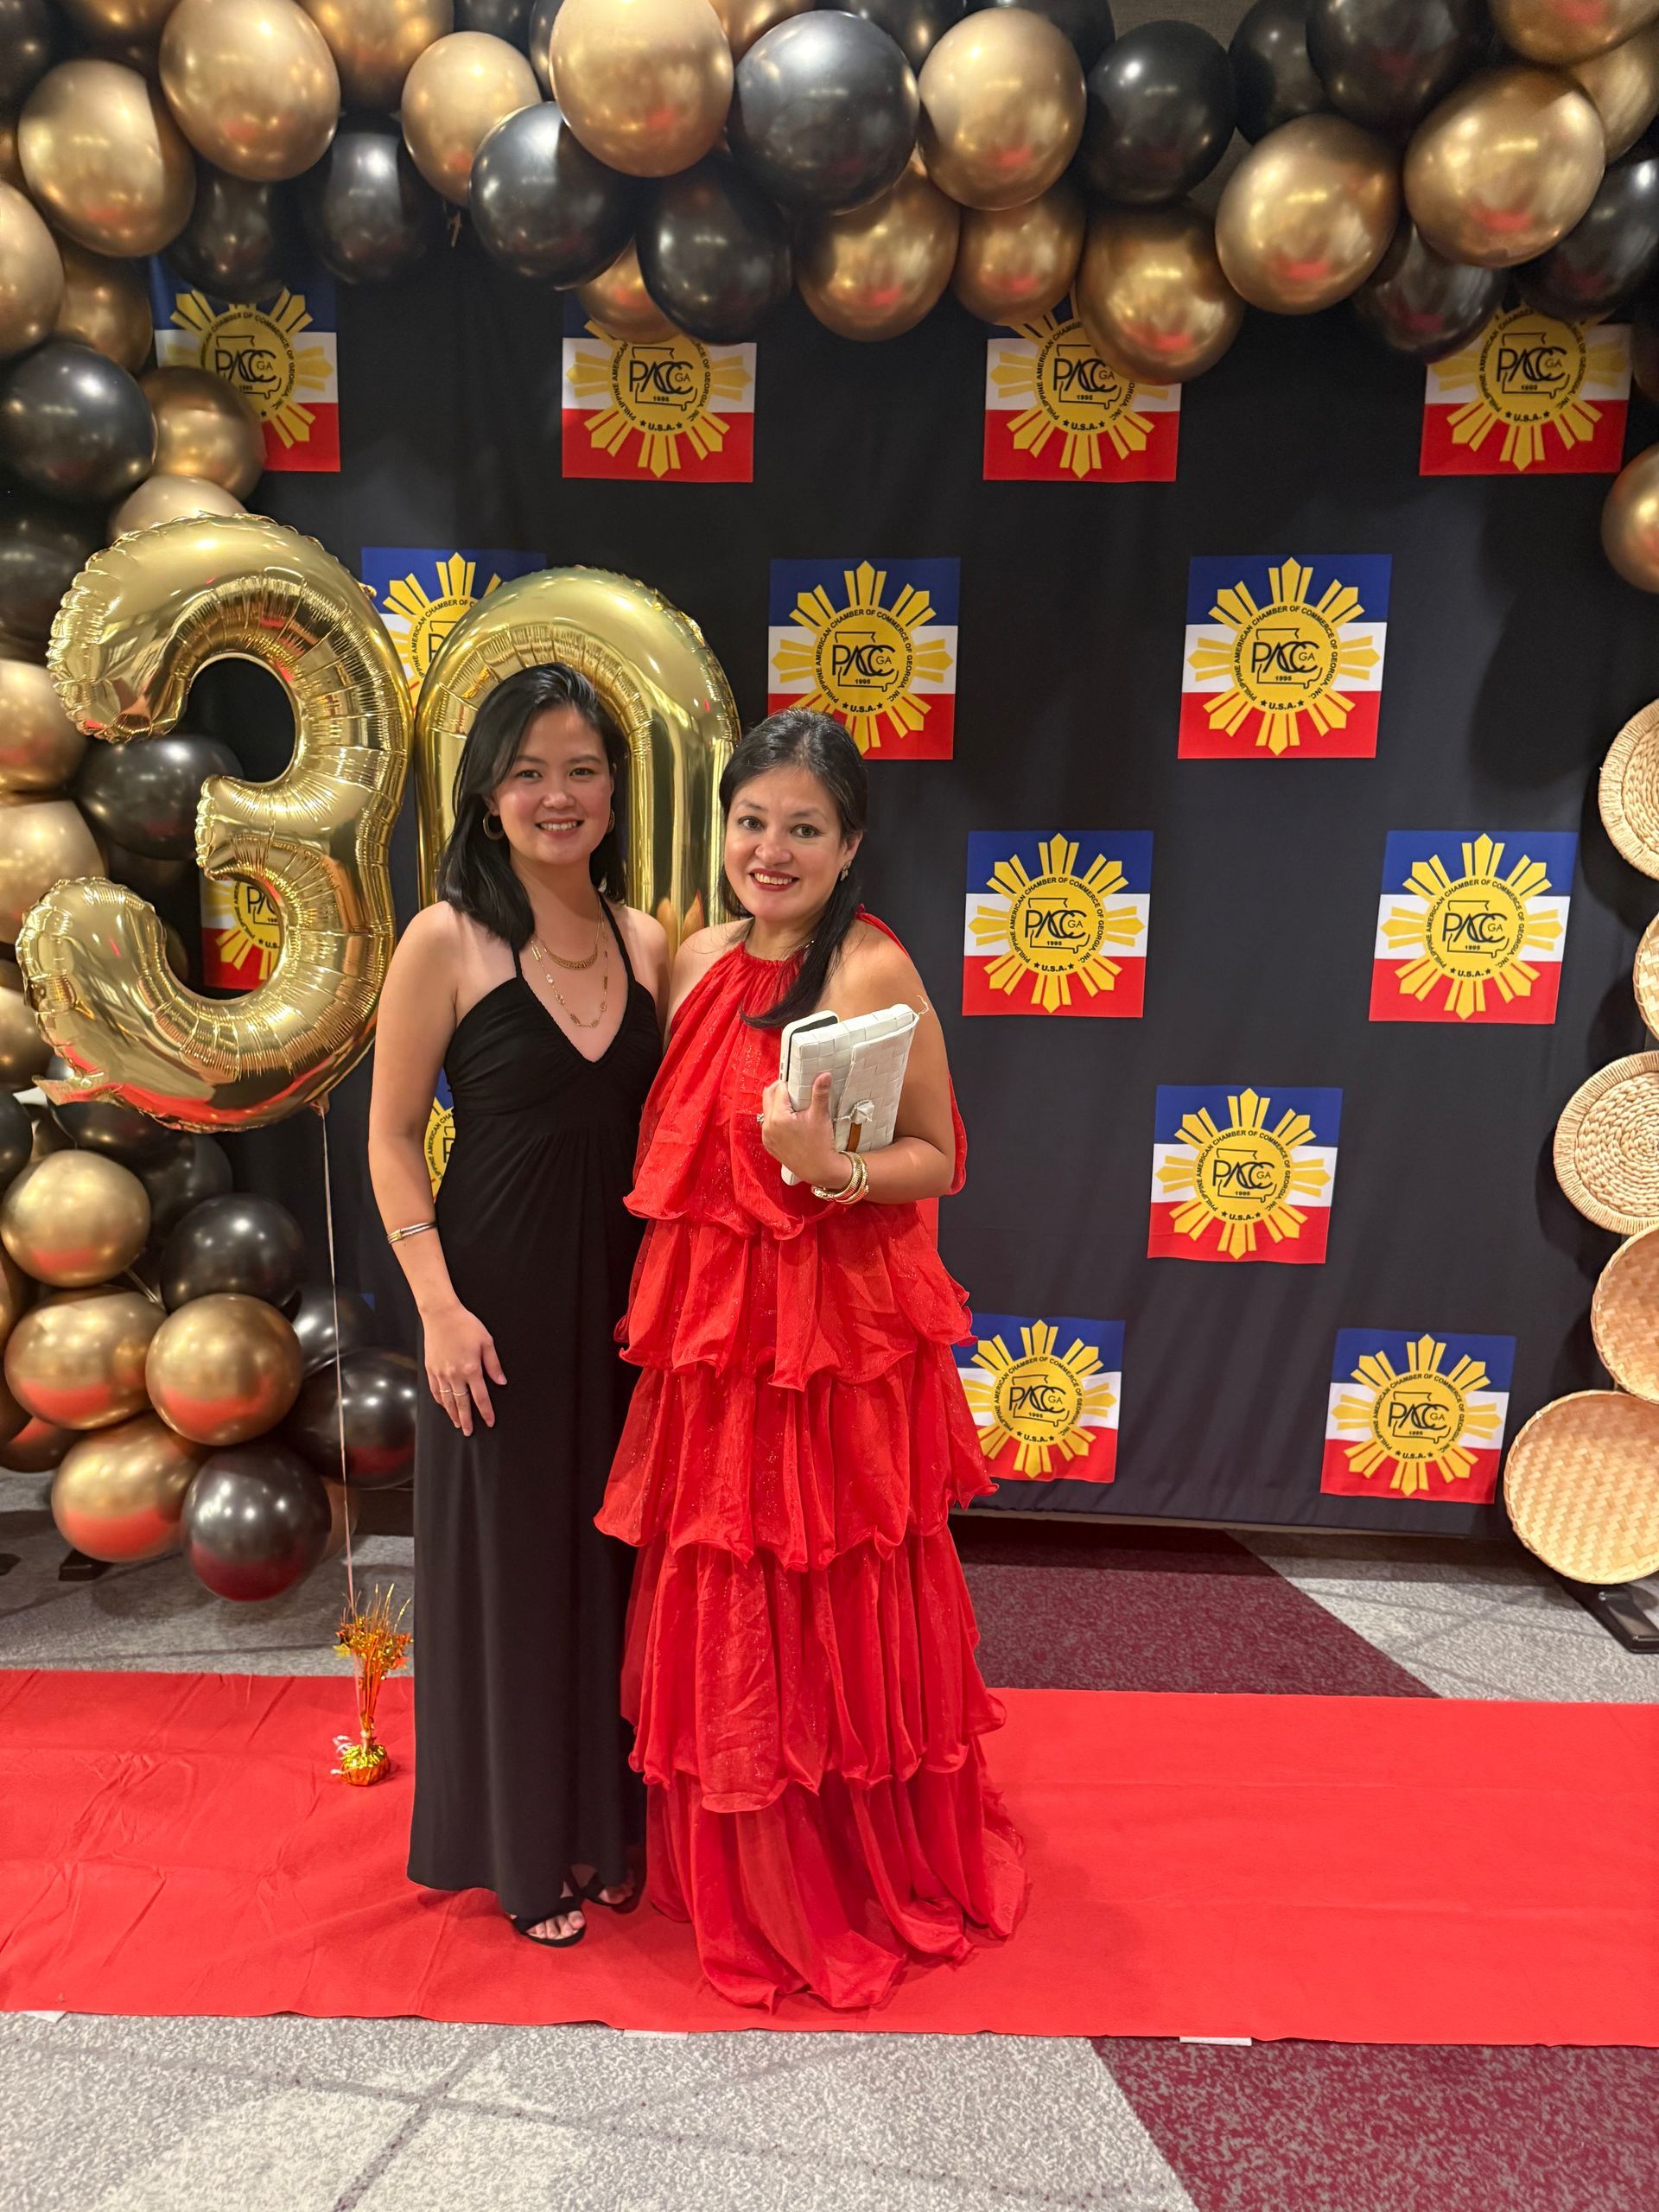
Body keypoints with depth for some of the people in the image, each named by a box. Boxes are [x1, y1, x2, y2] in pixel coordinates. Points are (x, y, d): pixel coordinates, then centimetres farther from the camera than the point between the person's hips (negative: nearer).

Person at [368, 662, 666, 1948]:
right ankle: (521, 1844, 34)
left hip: (625, 1294, 4)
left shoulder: (645, 940, 4)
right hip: (502, 1297, -4)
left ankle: (604, 1819, 40)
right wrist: (440, 1305, -14)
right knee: (510, 1558, 10)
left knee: (613, 1551, 16)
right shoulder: (446, 942, -8)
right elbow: (392, 1136, -6)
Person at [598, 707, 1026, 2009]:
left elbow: (936, 1160, -9)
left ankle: (869, 1881, 37)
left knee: (838, 1611, 10)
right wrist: (662, 1305, 7)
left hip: (837, 1337, -6)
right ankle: (746, 1883, 43)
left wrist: (832, 1170, -27)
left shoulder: (875, 971, -13)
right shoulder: (699, 960, 7)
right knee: (724, 1617, 17)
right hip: (713, 1336, 6)